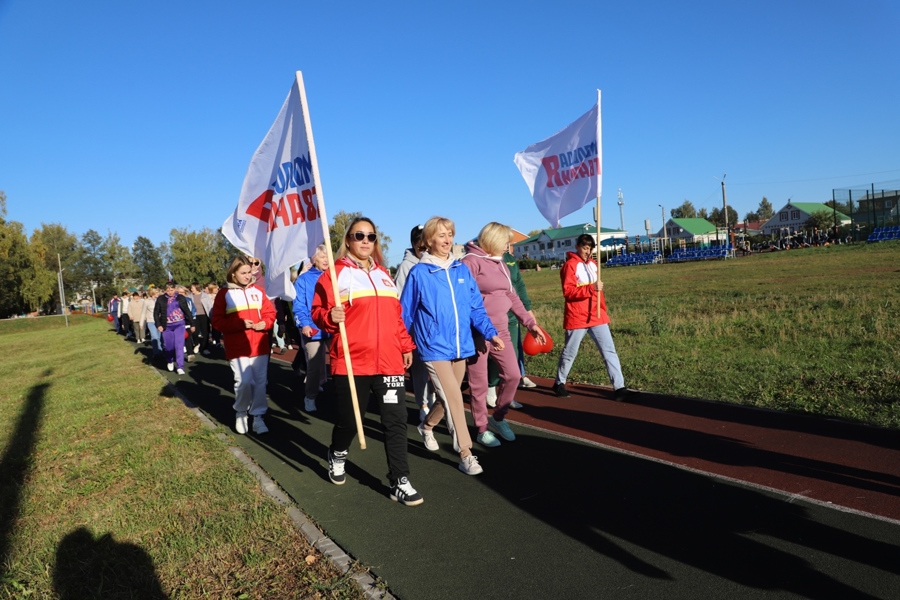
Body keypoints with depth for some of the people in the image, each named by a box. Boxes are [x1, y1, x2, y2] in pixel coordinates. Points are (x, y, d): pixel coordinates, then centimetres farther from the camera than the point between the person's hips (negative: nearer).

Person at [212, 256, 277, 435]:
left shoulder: (258, 291, 9)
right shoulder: (224, 294, -1)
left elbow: (270, 312, 12)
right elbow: (217, 321, -3)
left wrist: (265, 323, -10)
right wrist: (240, 323, -15)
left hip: (259, 346, 3)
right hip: (237, 348, -3)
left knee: (260, 382, 4)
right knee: (244, 382, -11)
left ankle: (258, 416, 17)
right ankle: (240, 413, 14)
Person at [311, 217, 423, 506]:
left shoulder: (383, 274, 16)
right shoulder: (336, 273, -1)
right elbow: (318, 312, -5)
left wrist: (406, 345, 19)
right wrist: (330, 317, -26)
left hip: (389, 361, 4)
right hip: (351, 362, -4)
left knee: (396, 420, 0)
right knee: (349, 419, 9)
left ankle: (400, 482, 9)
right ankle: (337, 456, 41)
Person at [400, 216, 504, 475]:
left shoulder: (462, 270, 6)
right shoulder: (419, 273, -6)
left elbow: (476, 307, 8)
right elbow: (406, 313, -1)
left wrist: (490, 333, -5)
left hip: (461, 346, 5)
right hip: (434, 347, -5)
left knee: (449, 397, 18)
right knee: (453, 398, -10)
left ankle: (427, 426, 45)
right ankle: (466, 455, -1)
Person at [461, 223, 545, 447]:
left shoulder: (501, 264, 14)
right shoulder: (471, 261, -12)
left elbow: (512, 297, 18)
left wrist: (530, 323, 13)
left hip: (501, 330, 8)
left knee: (512, 375, 9)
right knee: (479, 383, 4)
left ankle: (498, 418, 29)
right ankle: (482, 429, 20)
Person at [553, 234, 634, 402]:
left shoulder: (592, 264, 14)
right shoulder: (570, 265, -9)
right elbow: (568, 291, -18)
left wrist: (603, 309, 18)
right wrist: (591, 288, -27)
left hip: (597, 316, 6)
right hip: (577, 318, -6)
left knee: (609, 351, -1)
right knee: (570, 353, 7)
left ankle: (619, 388, -1)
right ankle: (559, 383, 25)